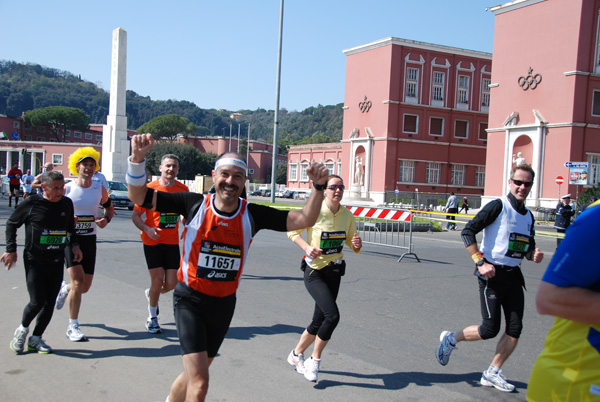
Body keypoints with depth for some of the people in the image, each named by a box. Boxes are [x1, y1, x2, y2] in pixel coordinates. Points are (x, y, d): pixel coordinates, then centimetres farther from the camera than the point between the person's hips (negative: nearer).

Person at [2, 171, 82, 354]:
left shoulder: (67, 204, 4)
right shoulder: (31, 203, -8)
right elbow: (11, 224, 4)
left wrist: (74, 244, 4)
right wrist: (11, 250, -1)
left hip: (56, 263, 4)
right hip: (34, 261, -4)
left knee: (50, 303, 4)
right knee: (37, 302, -9)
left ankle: (36, 338, 22)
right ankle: (23, 329, 21)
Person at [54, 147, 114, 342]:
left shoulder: (99, 189, 5)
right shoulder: (66, 188, -4)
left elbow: (109, 207, 19)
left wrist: (106, 219, -3)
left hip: (90, 240, 4)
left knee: (85, 286, 7)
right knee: (78, 282, -16)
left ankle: (65, 289, 44)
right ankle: (72, 327, -2)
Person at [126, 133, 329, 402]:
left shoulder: (252, 215, -5)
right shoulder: (195, 205, -10)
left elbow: (304, 220, -8)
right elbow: (139, 196, -9)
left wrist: (319, 187, -23)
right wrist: (137, 158, -24)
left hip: (224, 303, 3)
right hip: (190, 300, -3)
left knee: (193, 375, 20)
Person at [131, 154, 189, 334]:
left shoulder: (183, 189, 1)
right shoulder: (150, 188, -9)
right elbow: (135, 215, -4)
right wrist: (147, 229, -21)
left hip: (172, 242, 3)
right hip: (152, 241, -3)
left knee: (171, 283, -1)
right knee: (158, 280, -5)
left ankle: (151, 294, 36)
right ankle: (152, 318, 19)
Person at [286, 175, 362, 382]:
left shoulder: (347, 216, 0)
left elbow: (351, 244, 11)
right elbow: (292, 231, -4)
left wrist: (356, 245, -13)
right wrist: (306, 247, -20)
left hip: (334, 272, 6)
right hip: (314, 272, -5)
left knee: (319, 321, 11)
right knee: (332, 315, -20)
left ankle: (296, 354, 35)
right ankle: (315, 360, 2)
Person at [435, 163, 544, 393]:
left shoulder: (528, 215, 12)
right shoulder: (498, 206, -11)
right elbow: (468, 231, -15)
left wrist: (534, 255, -1)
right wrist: (480, 262, -20)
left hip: (513, 275, 7)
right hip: (492, 274, -7)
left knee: (515, 329, 3)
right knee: (490, 329, -6)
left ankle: (492, 373, 18)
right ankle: (450, 339, 20)